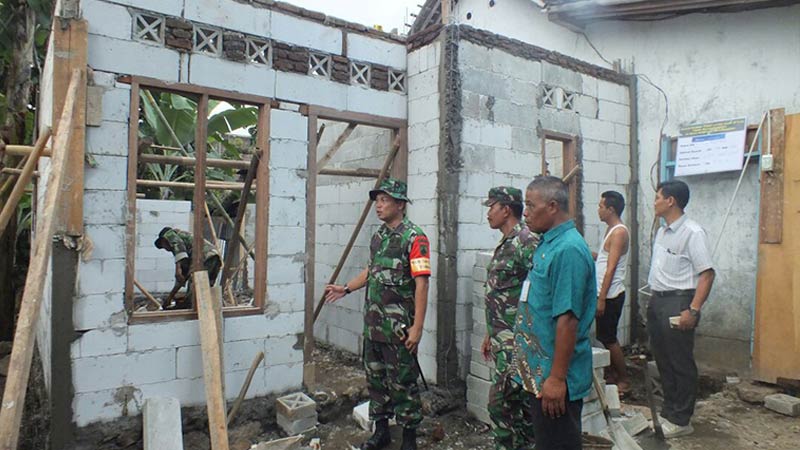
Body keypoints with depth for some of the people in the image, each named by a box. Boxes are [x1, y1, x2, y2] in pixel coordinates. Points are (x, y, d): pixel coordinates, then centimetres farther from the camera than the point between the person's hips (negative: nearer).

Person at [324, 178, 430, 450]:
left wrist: (417, 326, -21)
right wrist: (345, 289, 21)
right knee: (375, 378, 16)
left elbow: (421, 284, -18)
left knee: (402, 382, 4)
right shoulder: (378, 236, 10)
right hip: (373, 323, 8)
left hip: (399, 327, -7)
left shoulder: (414, 238, -13)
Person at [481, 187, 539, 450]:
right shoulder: (505, 245, 14)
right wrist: (490, 335, 21)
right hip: (503, 340, 9)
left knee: (500, 402, -4)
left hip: (516, 342, -9)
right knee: (519, 402, 16)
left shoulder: (527, 242, -15)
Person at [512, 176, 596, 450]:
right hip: (539, 371, 9)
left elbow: (568, 319, -25)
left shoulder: (568, 250, -21)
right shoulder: (549, 244, 9)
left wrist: (557, 378, -23)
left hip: (554, 377, -9)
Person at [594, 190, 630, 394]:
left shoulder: (619, 232, -17)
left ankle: (624, 380, 11)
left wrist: (601, 298, -22)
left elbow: (611, 268, -21)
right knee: (606, 337, 16)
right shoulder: (611, 230, 13)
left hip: (611, 295, -9)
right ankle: (614, 375, 27)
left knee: (608, 339, -1)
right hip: (606, 294, 9)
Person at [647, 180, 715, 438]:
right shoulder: (661, 232, 14)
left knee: (681, 364, 2)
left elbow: (707, 274, -17)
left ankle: (681, 421, 14)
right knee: (663, 361, 16)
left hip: (677, 303, -9)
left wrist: (693, 310, -23)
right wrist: (653, 301, 15)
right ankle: (668, 412, 30)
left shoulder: (692, 232, -14)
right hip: (657, 301, 9)